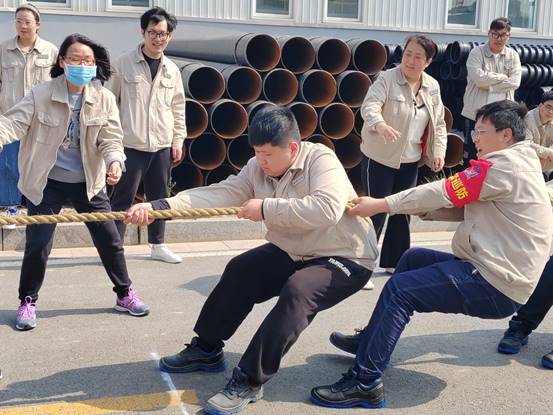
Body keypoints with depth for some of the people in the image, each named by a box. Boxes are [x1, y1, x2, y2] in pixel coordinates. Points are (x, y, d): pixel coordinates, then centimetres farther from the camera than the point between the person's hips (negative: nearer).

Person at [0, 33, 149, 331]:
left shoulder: (104, 99, -7)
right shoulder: (41, 95, -13)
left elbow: (110, 138, -7)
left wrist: (114, 162, -29)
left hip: (88, 182, 2)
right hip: (48, 182, -2)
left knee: (110, 241, 8)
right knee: (37, 246, -2)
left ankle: (125, 294, 28)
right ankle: (27, 302, 22)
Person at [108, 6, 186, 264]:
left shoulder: (172, 70, 8)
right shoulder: (125, 63, -3)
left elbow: (178, 108, 13)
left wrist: (178, 140, 8)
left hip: (162, 145, 4)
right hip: (131, 144, -4)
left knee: (159, 197, 12)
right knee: (123, 198, -1)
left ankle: (158, 246, 24)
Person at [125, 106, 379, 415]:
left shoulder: (320, 159, -25)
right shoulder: (257, 169, -7)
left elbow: (327, 208, -42)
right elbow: (218, 194, -18)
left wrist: (267, 208, -35)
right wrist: (158, 206, -30)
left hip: (346, 258, -7)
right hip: (294, 252, 8)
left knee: (296, 291, -31)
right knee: (240, 271, 1)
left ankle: (250, 382, -23)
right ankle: (207, 350, 19)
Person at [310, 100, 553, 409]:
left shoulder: (505, 164, -16)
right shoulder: (519, 164, 16)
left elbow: (443, 192, -16)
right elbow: (462, 206, 13)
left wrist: (380, 205, -10)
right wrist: (421, 208, 1)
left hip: (495, 285, -11)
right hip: (492, 269, 11)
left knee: (399, 289, -15)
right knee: (413, 259, 19)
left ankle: (365, 382, -13)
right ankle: (372, 340, 25)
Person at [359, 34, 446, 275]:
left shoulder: (433, 87, 5)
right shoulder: (387, 79, -12)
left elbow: (439, 123, 12)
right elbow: (369, 105, -27)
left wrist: (438, 151, 0)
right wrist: (380, 124, -48)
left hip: (410, 160, 6)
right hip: (380, 157, -6)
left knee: (403, 211, 12)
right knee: (376, 211, -5)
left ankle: (394, 261, 27)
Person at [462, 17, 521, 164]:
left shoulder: (513, 55, 6)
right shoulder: (477, 52, -4)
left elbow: (515, 82, -7)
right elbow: (479, 77, -19)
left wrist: (489, 85, -14)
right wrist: (502, 77, -9)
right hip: (477, 113, -3)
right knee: (471, 155, 5)